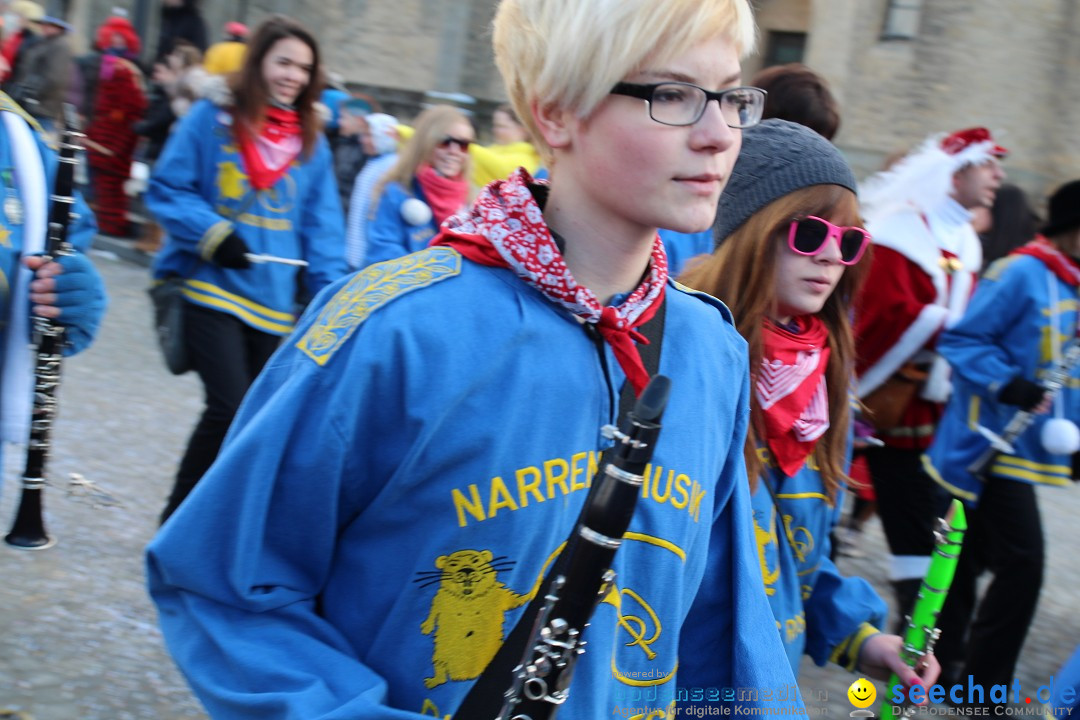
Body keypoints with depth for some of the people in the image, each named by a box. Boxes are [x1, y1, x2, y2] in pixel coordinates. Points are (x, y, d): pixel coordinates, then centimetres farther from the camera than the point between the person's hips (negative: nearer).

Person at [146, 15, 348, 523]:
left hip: (273, 302, 5)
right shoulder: (212, 119, -2)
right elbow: (167, 191, -2)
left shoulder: (311, 143, 8)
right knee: (229, 407, -14)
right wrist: (212, 233, -16)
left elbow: (321, 227, 7)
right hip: (211, 287, -4)